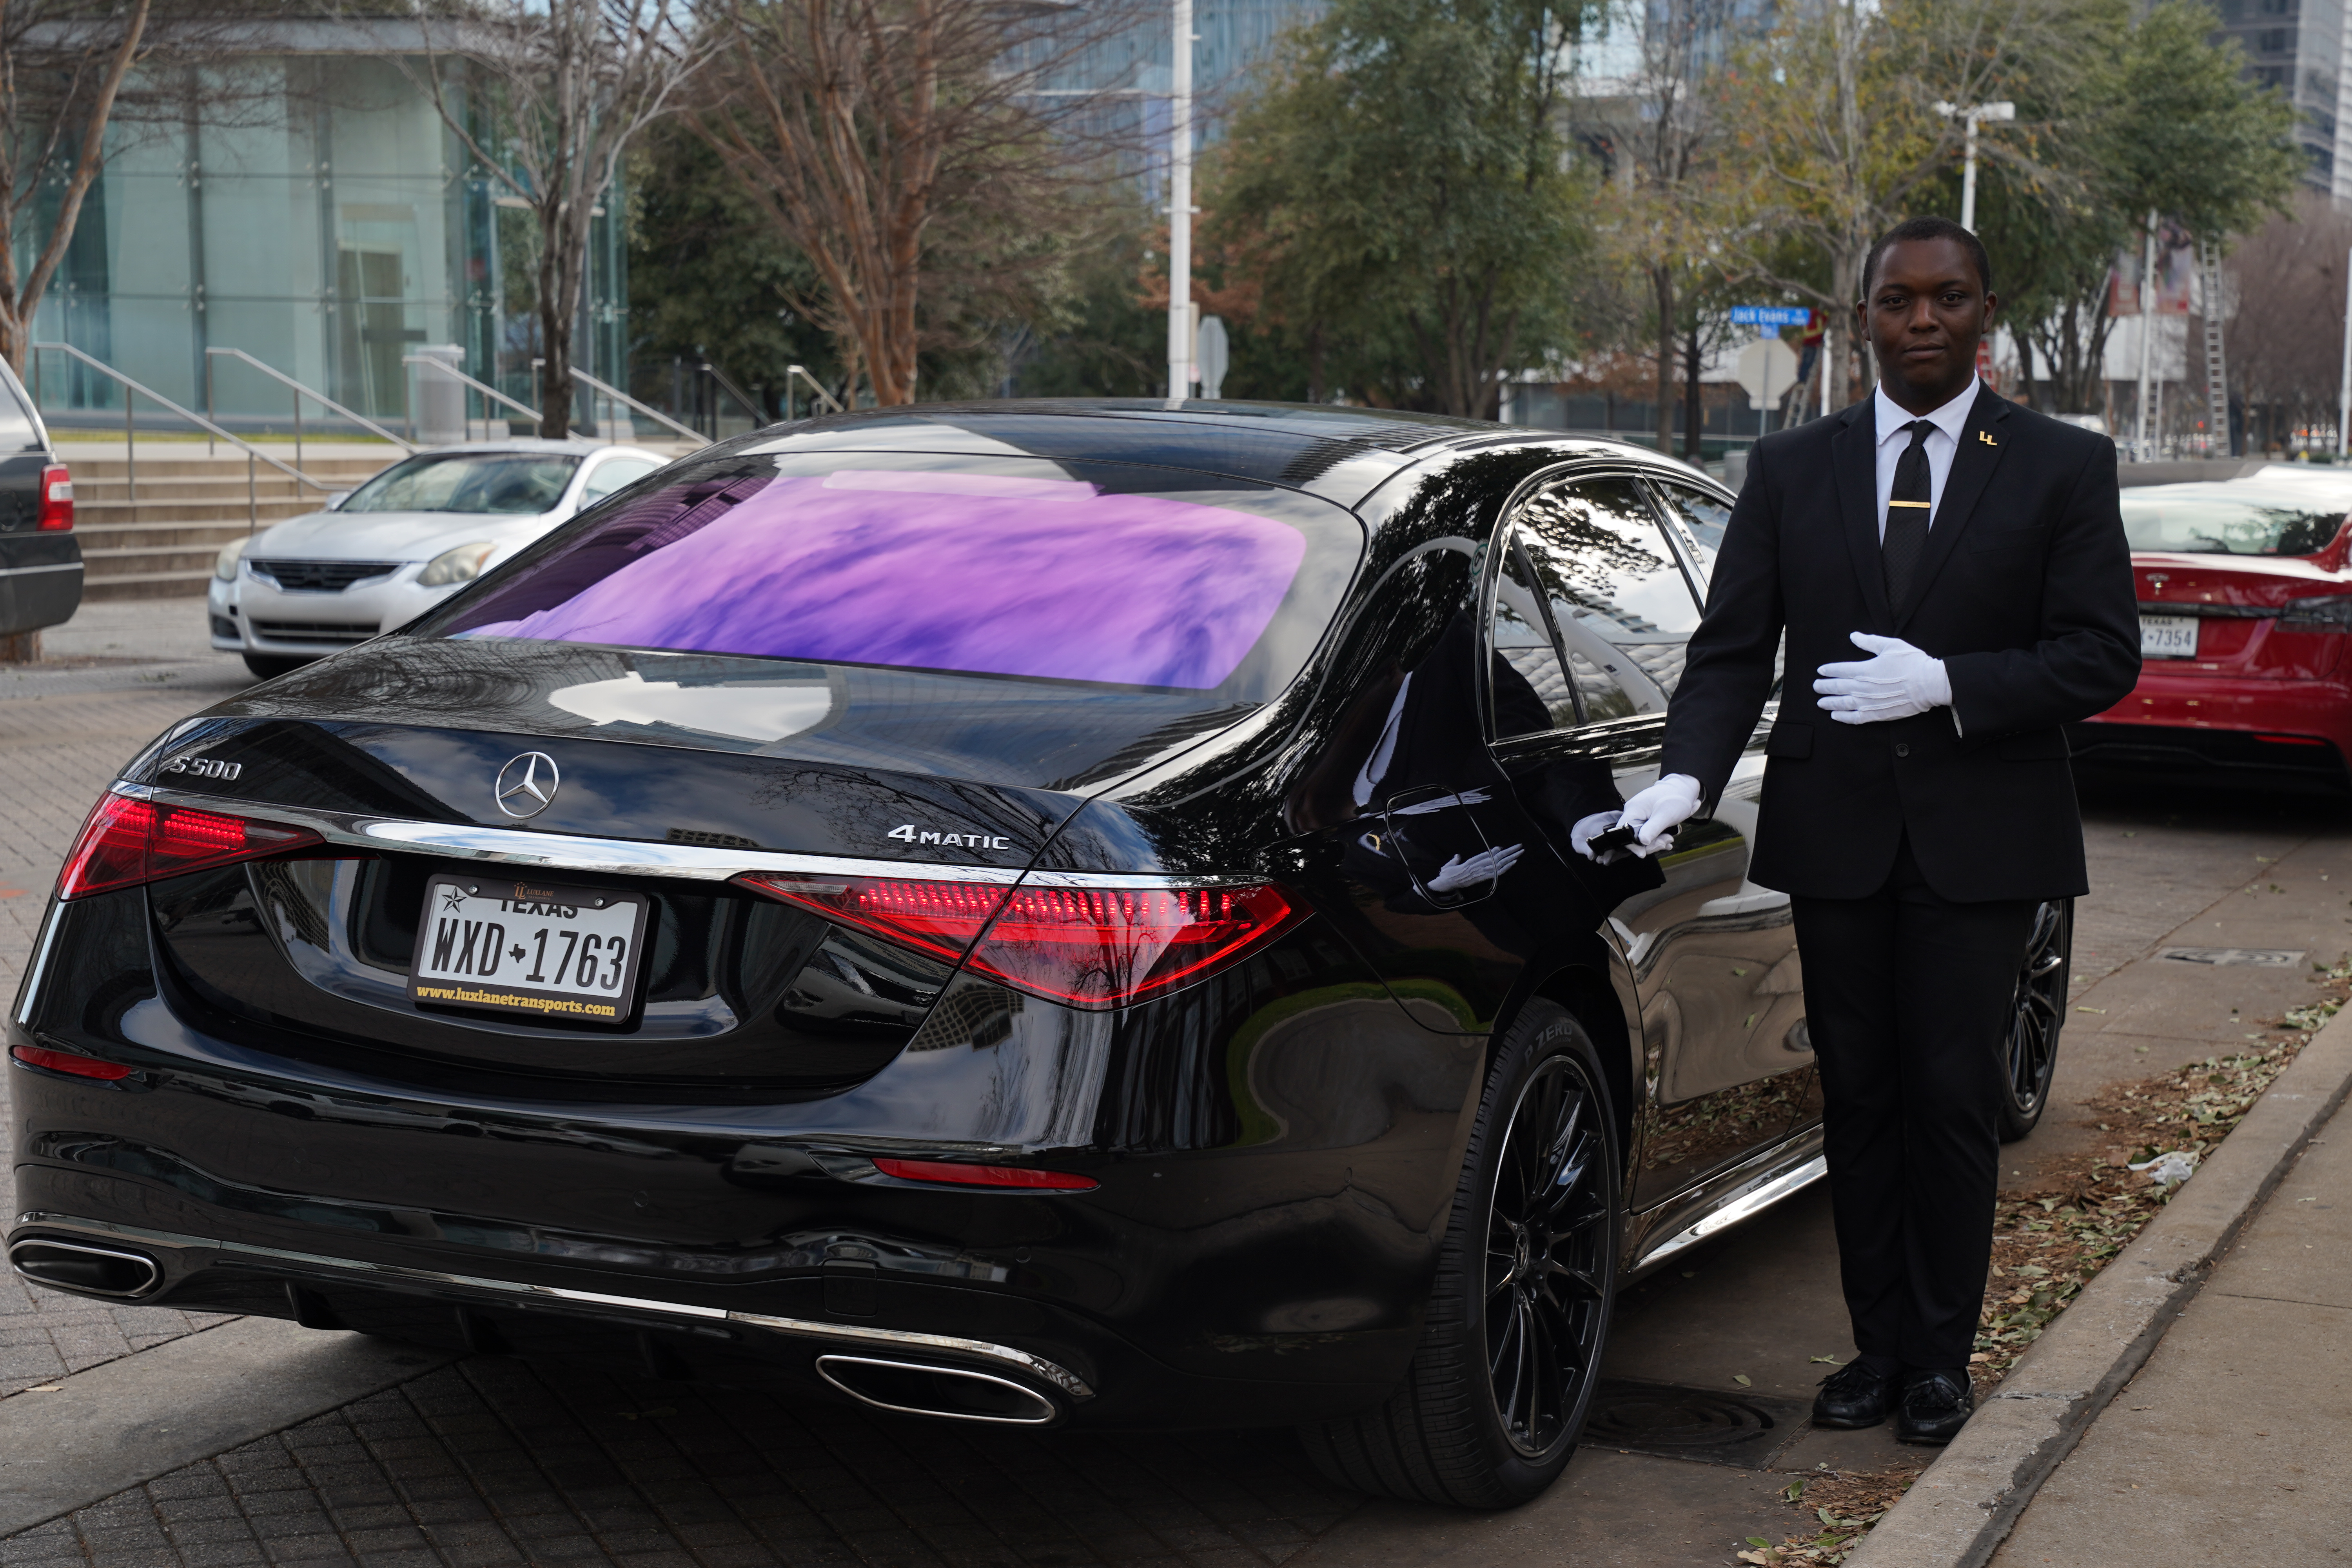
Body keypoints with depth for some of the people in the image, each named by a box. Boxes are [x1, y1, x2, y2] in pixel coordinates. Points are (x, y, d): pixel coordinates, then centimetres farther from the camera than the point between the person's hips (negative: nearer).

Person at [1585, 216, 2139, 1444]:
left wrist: (1947, 684, -18)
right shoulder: (1790, 470, 6)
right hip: (1836, 834, 2)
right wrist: (1687, 775, -15)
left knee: (1953, 1101, 2)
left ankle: (1940, 1357, 15)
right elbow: (1732, 649, 2)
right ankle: (1878, 1345, 21)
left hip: (1980, 837, -2)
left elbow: (2102, 655, -5)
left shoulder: (2063, 467, 0)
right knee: (1859, 1101, 10)